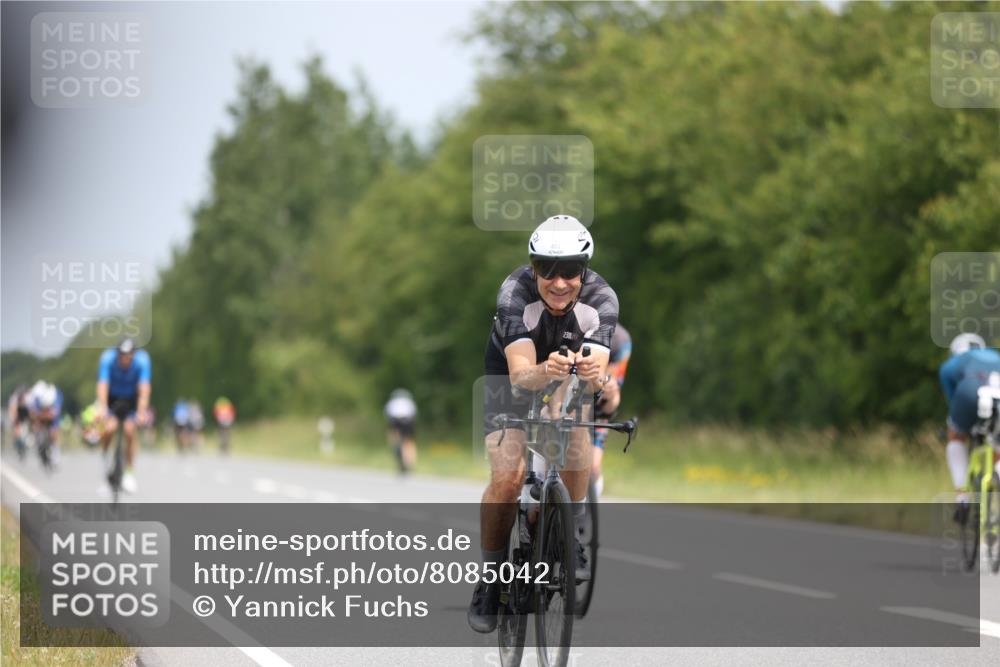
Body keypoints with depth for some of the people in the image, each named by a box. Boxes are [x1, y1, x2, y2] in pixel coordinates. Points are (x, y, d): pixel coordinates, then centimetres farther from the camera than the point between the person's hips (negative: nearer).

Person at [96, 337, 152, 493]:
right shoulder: (108, 358, -28)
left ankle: (129, 473, -5)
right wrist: (102, 408, -49)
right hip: (112, 397, 0)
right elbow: (103, 385, -36)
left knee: (130, 431, -17)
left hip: (131, 398, 1)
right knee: (110, 427, -24)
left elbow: (144, 388, -35)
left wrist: (142, 411, -47)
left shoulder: (142, 360, -28)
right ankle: (104, 453, 9)